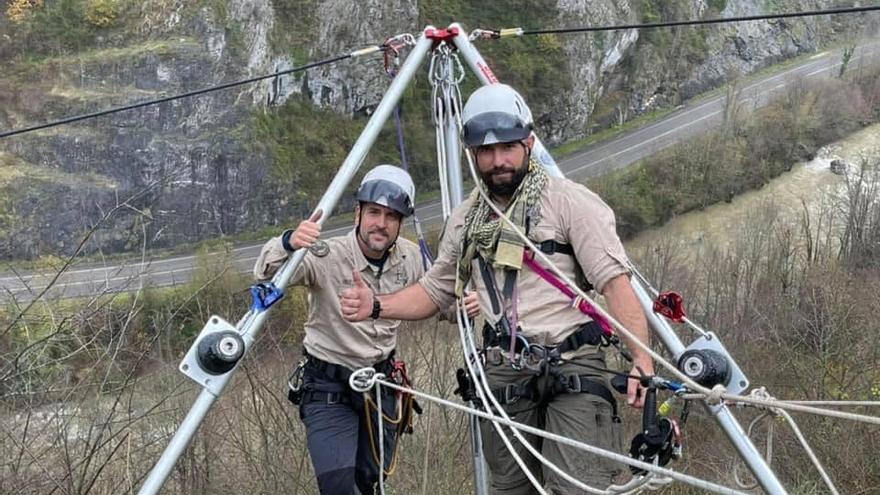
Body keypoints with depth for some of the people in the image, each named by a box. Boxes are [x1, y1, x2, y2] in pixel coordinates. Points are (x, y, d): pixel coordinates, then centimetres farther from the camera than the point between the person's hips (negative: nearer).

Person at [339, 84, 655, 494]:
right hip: (504, 377, 5)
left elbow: (614, 282, -11)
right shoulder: (465, 219, 14)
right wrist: (377, 305, 3)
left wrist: (642, 359, -23)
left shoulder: (569, 201, -4)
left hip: (573, 370, -5)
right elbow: (434, 290, 22)